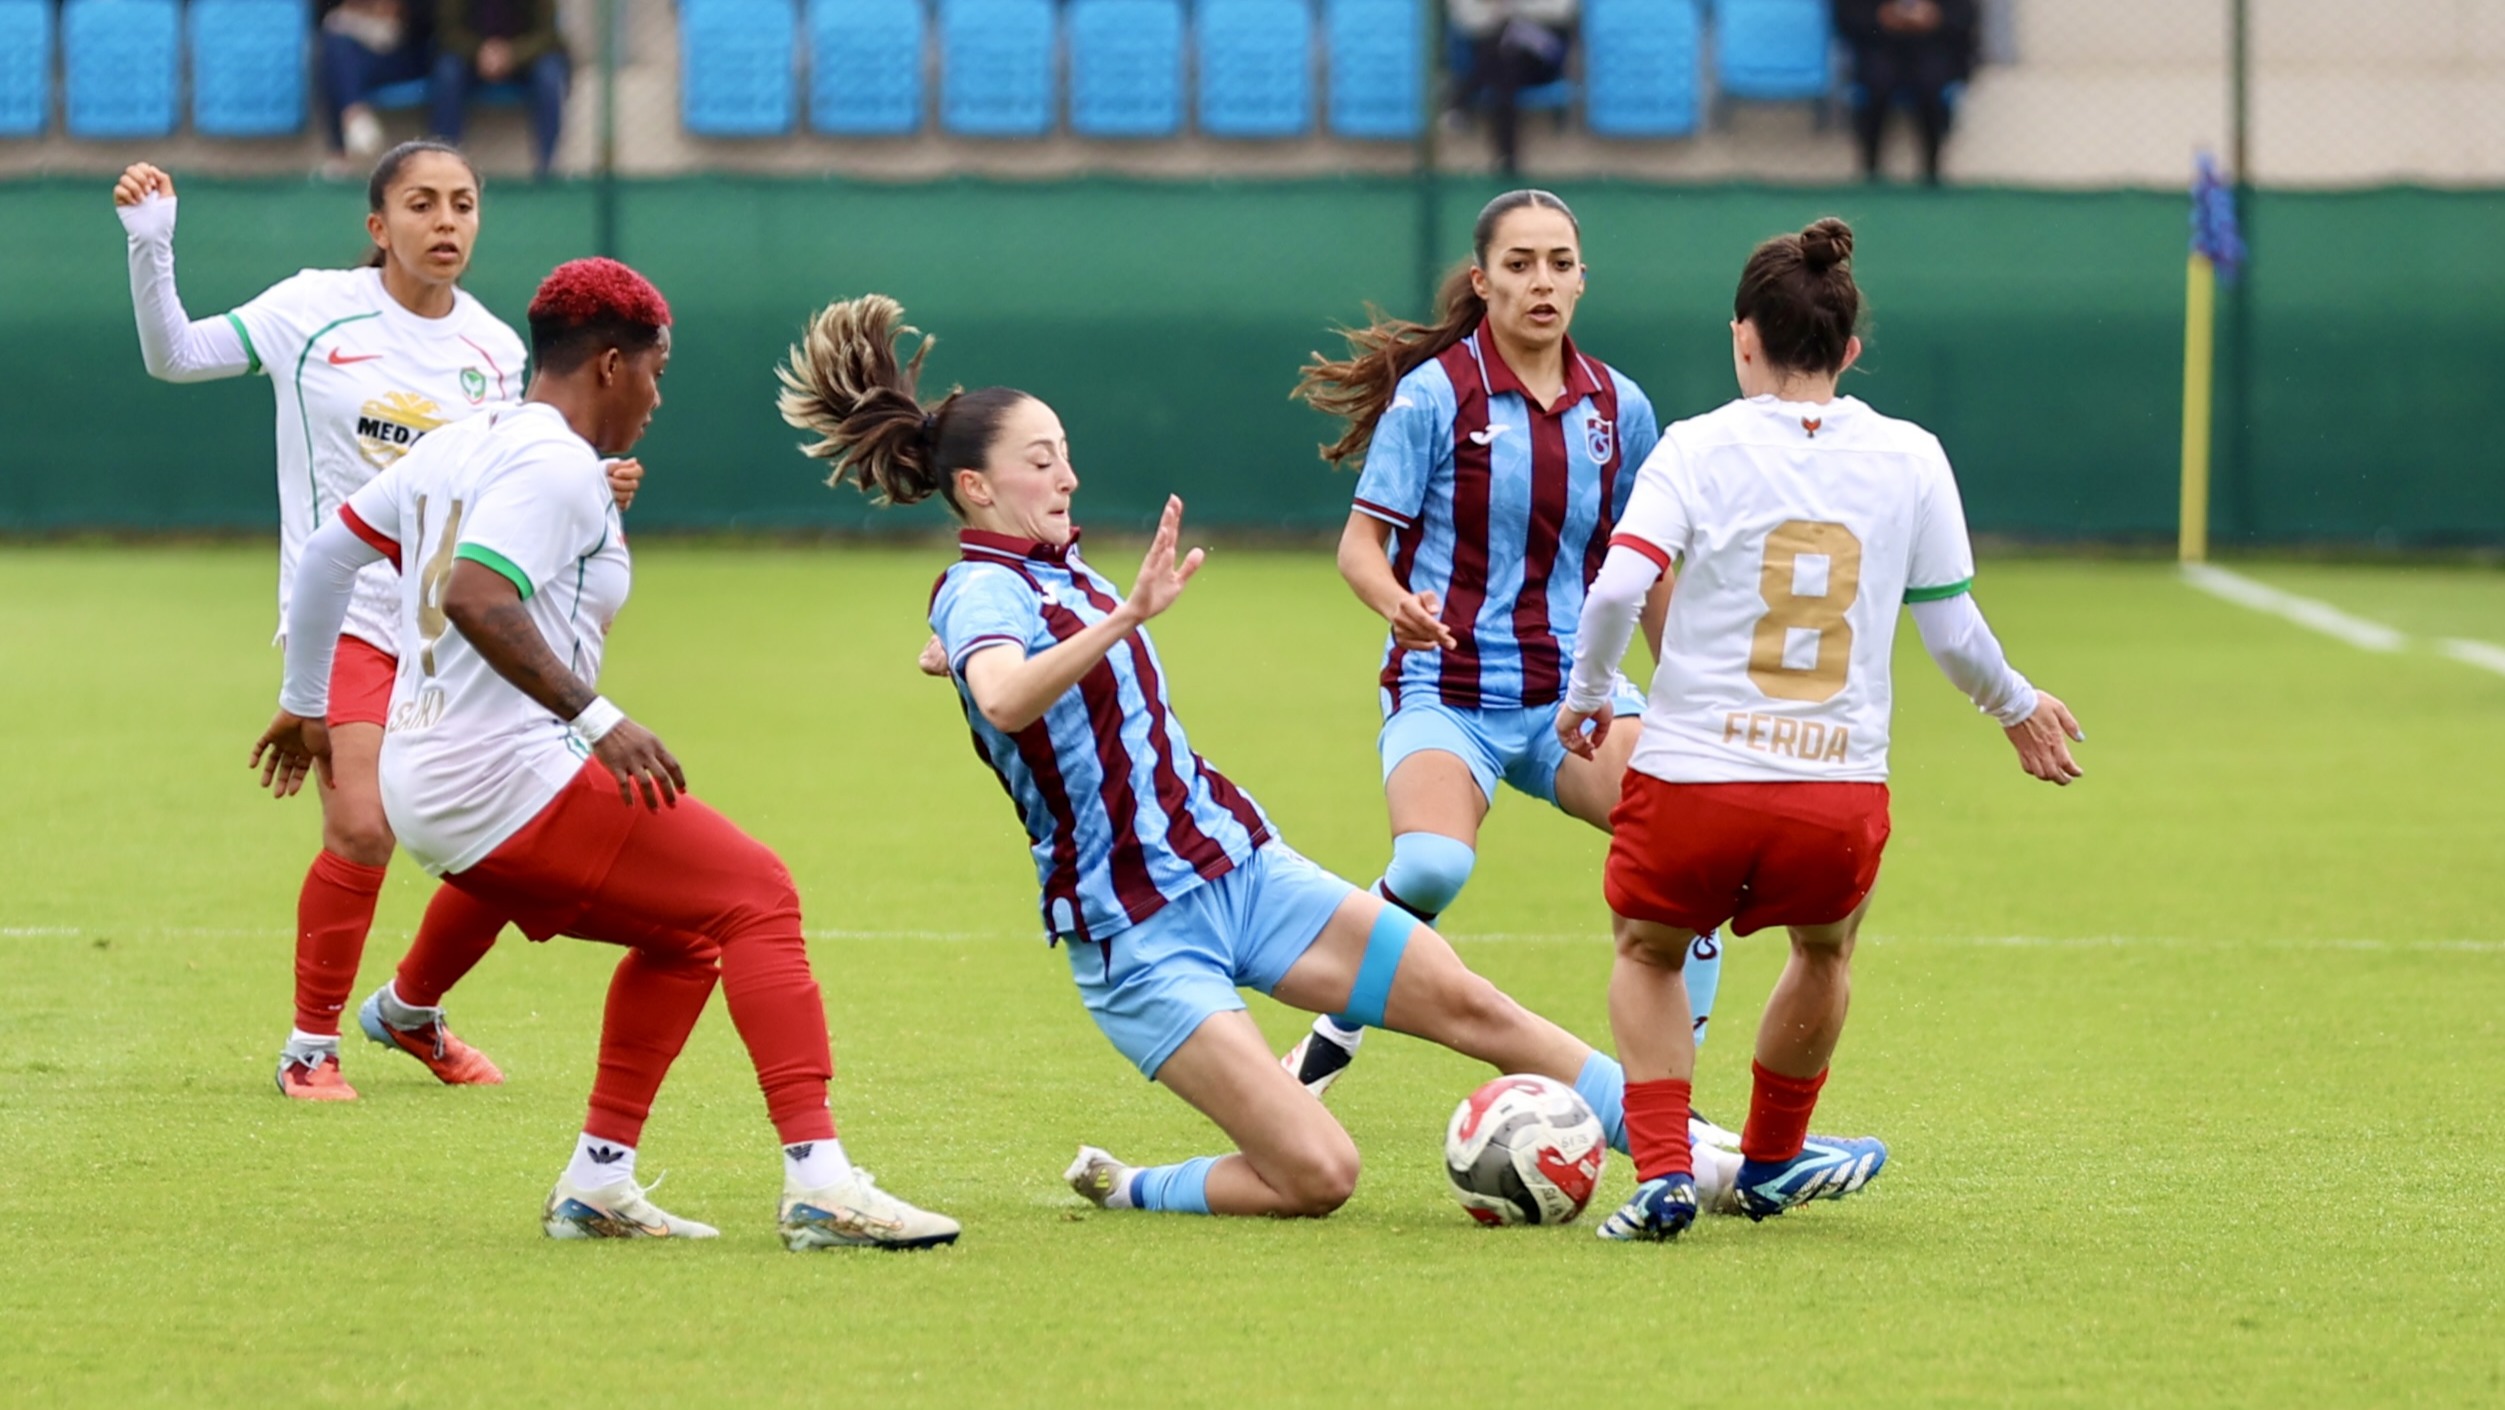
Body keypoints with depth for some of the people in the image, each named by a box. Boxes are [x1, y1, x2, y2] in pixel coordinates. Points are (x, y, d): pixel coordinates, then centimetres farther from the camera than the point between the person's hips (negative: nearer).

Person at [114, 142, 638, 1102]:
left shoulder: (495, 349, 6)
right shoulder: (317, 310, -4)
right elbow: (174, 356, -1)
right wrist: (150, 247, -14)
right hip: (348, 614, -4)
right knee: (362, 831, -19)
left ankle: (410, 1012, 28)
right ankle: (310, 1046, 1)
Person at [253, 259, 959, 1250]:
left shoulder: (455, 448, 17)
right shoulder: (555, 464, -11)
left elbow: (327, 555, 24)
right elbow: (474, 596, -27)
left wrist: (305, 704, 34)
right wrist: (597, 719, -30)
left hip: (422, 791, 10)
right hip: (508, 781, -10)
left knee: (683, 934, 21)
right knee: (755, 896, -7)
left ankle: (599, 1180, 14)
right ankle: (817, 1183, -18)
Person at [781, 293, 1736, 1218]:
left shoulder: (1056, 570, 11)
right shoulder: (980, 588, -15)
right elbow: (1002, 698, -40)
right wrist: (1127, 615, -49)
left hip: (1240, 867, 8)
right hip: (1137, 934, -8)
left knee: (1469, 1005, -2)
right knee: (1317, 1174, -17)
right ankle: (1121, 1189, 7)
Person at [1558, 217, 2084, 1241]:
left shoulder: (1699, 447, -1)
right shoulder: (1909, 457, 4)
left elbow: (1616, 588, -13)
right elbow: (1953, 630, 7)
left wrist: (1587, 696, 5)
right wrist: (2018, 707, 26)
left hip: (1691, 783, -1)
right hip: (1840, 798, 1)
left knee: (1649, 952, 27)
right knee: (1825, 945, 34)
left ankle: (1662, 1172, 10)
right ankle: (1769, 1163, 46)